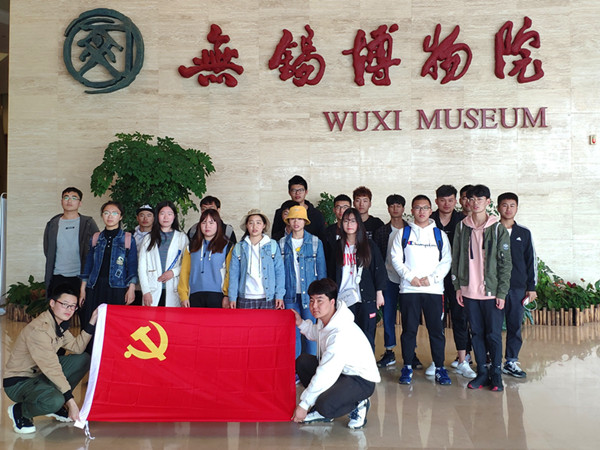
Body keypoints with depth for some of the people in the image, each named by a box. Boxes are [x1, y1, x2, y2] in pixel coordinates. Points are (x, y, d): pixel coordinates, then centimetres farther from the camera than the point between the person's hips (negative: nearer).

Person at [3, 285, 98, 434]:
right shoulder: (39, 329, -28)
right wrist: (70, 400, -27)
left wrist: (92, 322, -10)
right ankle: (19, 411, -2)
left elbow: (77, 347, -1)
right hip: (18, 382, -9)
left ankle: (55, 407, 9)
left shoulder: (60, 324, 3)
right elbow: (51, 368, -29)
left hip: (39, 374, 9)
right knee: (54, 401, -36)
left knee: (83, 359, -1)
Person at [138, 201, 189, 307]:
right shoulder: (148, 239, 15)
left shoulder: (182, 237, 12)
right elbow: (141, 267, 8)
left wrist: (174, 272, -10)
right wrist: (146, 292, -2)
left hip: (173, 291, -1)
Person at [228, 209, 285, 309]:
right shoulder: (239, 247, 9)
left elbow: (279, 271, 5)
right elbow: (233, 274, 7)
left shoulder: (273, 245, 7)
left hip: (268, 298, 0)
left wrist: (279, 295, -2)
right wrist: (232, 297, 1)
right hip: (245, 299, 1)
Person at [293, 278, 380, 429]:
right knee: (302, 361, 0)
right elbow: (317, 334, 25)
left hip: (362, 381, -10)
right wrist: (301, 324, 7)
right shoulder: (324, 319, -3)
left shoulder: (341, 334, -31)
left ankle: (358, 405, 1)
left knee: (325, 407, -30)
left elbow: (325, 375, -30)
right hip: (341, 371, 10)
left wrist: (303, 405, -23)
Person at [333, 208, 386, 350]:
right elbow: (332, 273, 10)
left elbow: (379, 269, 5)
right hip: (344, 298, 1)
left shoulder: (369, 245, 5)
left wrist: (379, 293, 0)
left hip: (366, 297, -1)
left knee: (367, 335, 1)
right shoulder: (338, 247, 9)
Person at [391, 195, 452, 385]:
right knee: (409, 329, 2)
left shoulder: (440, 234, 10)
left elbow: (446, 261, 5)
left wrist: (431, 278, -8)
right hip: (409, 289, 0)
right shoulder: (403, 233, 9)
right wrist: (411, 277, -9)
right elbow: (396, 258, 3)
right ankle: (407, 366, 12)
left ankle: (439, 367, 11)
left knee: (437, 329, 1)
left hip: (434, 289, 0)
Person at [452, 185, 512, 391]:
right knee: (476, 333, 9)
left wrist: (502, 293, -7)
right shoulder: (462, 227, 6)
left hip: (491, 291, -3)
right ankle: (482, 372, 19)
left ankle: (496, 373, 16)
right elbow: (456, 258, 10)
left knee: (494, 334, 2)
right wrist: (458, 286, 5)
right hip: (469, 291, 3)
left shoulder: (498, 229, -2)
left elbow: (505, 263, -3)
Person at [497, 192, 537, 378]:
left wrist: (532, 287, 7)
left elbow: (531, 261, 11)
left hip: (518, 288, 2)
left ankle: (511, 362, 16)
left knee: (515, 326, 6)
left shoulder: (524, 233, 9)